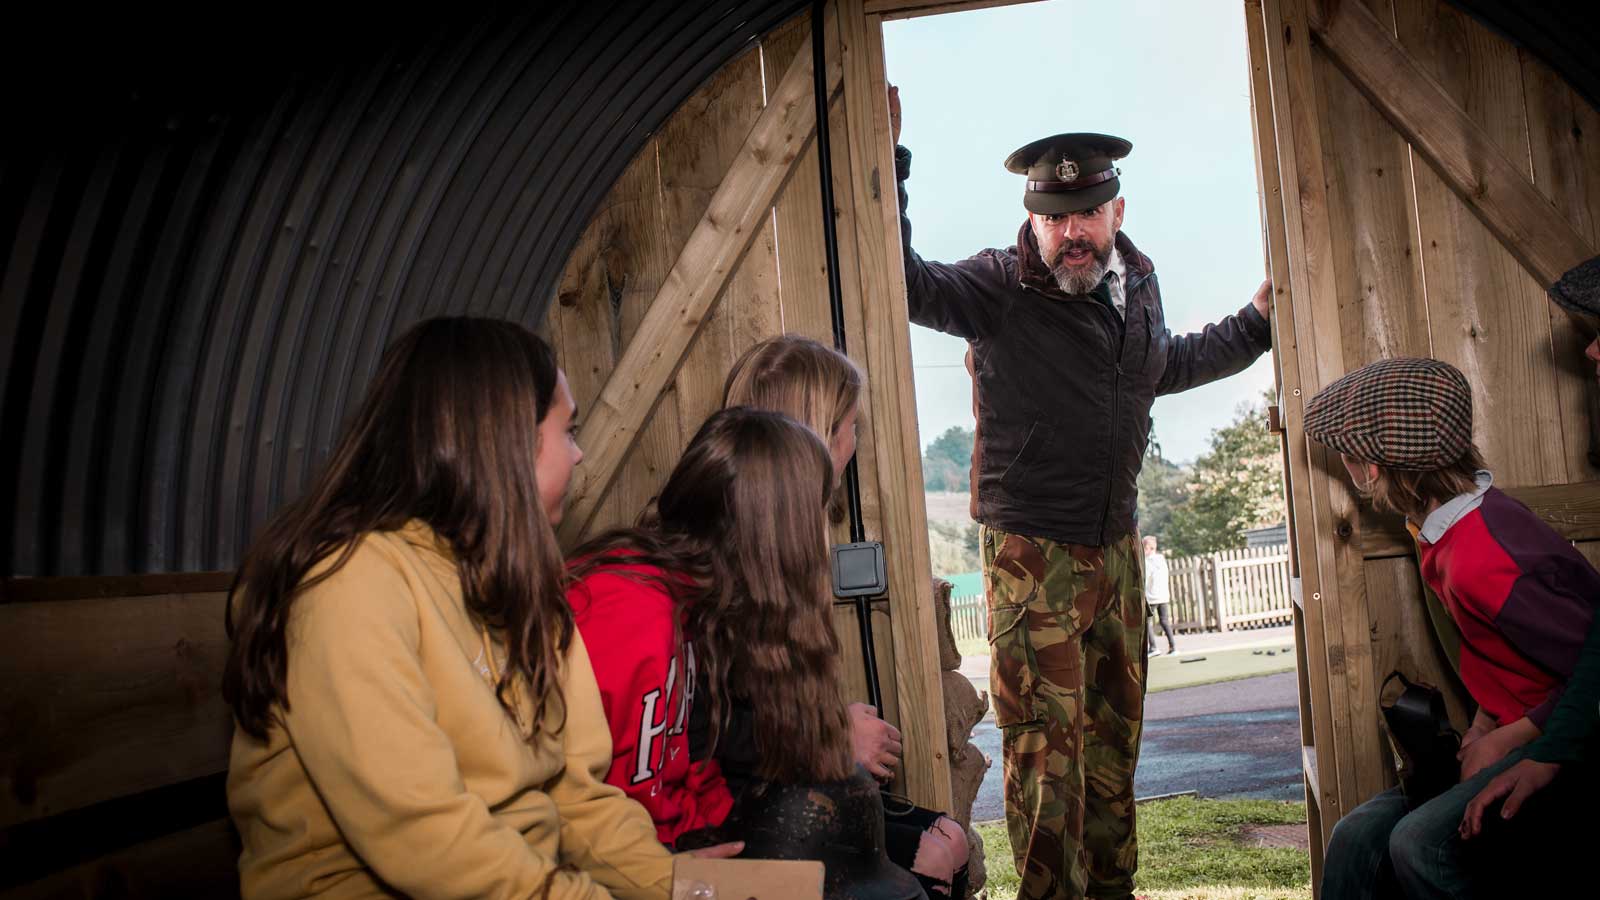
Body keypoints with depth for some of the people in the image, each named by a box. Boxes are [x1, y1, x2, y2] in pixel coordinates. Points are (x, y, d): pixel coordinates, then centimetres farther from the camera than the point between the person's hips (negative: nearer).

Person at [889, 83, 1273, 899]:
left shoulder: (1136, 283, 8)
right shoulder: (1001, 288, -13)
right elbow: (906, 284, -29)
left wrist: (1256, 321, 30)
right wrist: (886, 163, -36)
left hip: (1117, 546, 7)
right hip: (1032, 550, -7)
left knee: (1114, 731, 16)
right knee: (1046, 740, -5)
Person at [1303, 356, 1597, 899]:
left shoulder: (1480, 563, -26)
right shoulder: (1461, 522, 5)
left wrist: (1507, 739, -15)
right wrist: (1482, 726, 4)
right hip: (1511, 736, 9)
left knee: (1422, 841, -30)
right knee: (1359, 836, -5)